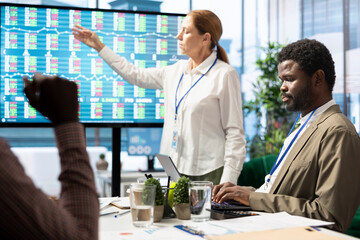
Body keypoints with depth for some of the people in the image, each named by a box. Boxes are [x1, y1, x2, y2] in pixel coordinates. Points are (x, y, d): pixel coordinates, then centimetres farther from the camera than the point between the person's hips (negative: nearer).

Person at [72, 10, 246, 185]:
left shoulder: (225, 75, -8)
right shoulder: (177, 70, 12)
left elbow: (235, 132, -10)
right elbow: (136, 75, 24)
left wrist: (228, 181, -16)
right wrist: (99, 46, 26)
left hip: (209, 173, -6)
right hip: (176, 170, 6)